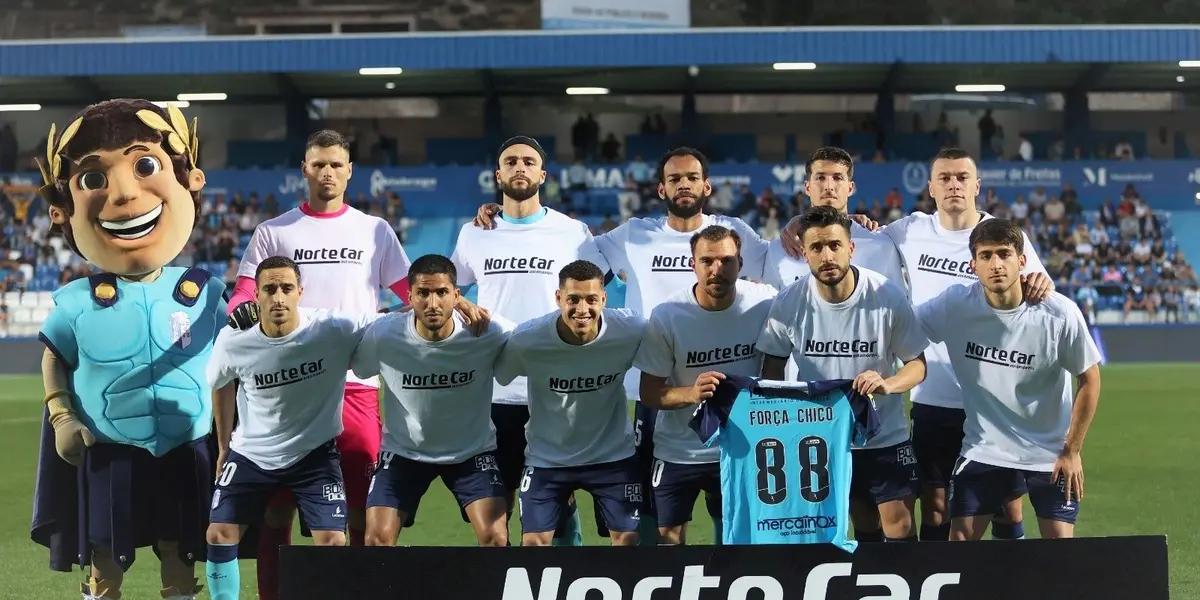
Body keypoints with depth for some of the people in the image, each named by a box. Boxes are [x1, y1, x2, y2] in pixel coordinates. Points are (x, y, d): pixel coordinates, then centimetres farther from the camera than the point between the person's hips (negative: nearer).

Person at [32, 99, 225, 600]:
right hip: (106, 457, 0)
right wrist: (61, 418, -6)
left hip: (185, 454, 1)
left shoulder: (202, 294, -8)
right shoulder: (77, 303, -10)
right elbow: (54, 359, 5)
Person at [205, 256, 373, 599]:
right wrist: (223, 446, 17)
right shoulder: (233, 340, -15)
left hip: (315, 454, -2)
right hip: (251, 453, 2)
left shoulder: (334, 330, -22)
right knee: (219, 535, -1)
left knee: (332, 542, -10)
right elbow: (221, 385, 8)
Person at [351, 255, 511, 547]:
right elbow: (354, 366, -2)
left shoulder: (489, 334, -22)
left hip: (473, 450, 0)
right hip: (403, 450, 0)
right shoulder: (383, 335, -21)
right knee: (377, 539, -10)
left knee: (496, 539, -15)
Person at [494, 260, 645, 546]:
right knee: (534, 541, -3)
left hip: (613, 455, 1)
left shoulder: (631, 331, -21)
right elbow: (496, 376, -5)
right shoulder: (526, 340, -24)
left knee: (628, 538, 3)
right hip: (547, 458, -1)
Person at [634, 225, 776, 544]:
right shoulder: (666, 316, -15)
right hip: (677, 453, -1)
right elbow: (649, 394, -13)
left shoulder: (764, 303, -11)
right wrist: (692, 393, -30)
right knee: (668, 541, 4)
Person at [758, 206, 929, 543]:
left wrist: (887, 384, -26)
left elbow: (917, 364, -6)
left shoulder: (888, 296, -14)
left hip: (885, 436, -1)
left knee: (900, 527, -5)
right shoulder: (788, 303, -9)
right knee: (866, 528, 8)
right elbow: (772, 370, 3)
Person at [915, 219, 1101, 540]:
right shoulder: (955, 304, -12)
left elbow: (1089, 379, -4)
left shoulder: (1060, 314, -15)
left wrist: (1072, 451, -4)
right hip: (982, 450, 1)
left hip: (1050, 455, -1)